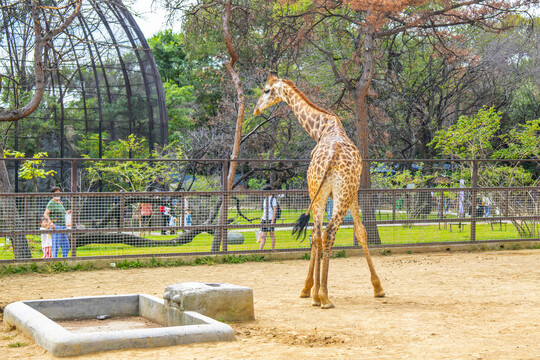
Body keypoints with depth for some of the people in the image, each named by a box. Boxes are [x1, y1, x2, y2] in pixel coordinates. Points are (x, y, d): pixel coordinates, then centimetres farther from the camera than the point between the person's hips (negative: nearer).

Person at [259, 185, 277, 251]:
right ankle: (260, 250, -4)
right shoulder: (265, 199, 16)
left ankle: (272, 249, 10)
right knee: (263, 236, 0)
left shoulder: (273, 199, -7)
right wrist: (262, 219, 18)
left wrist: (272, 220, -17)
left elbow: (275, 210, -11)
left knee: (272, 234, 2)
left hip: (270, 219, -7)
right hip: (264, 219, 7)